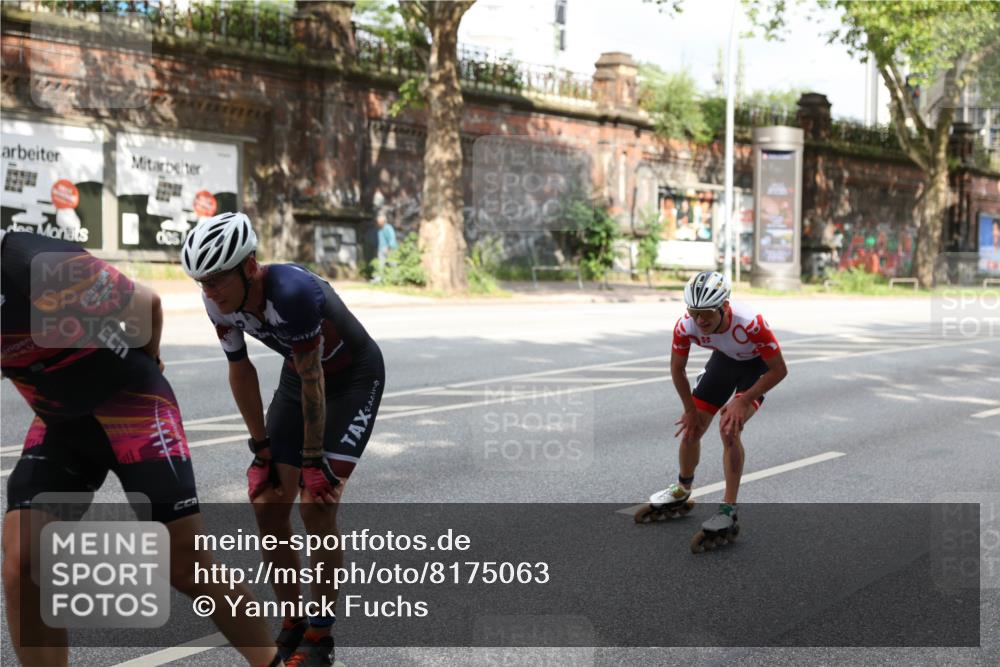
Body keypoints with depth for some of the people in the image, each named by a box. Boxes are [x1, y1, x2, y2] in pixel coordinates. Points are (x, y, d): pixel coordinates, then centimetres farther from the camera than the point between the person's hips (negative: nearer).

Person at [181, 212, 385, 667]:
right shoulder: (220, 301, -17)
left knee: (317, 505, -15)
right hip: (299, 375, 7)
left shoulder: (293, 292, -37)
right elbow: (240, 370, -4)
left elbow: (313, 381, -29)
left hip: (354, 377, -6)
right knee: (268, 503, 0)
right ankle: (291, 624, 15)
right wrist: (261, 447, -1)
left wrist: (313, 459, -21)